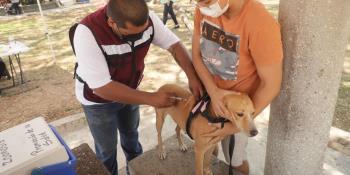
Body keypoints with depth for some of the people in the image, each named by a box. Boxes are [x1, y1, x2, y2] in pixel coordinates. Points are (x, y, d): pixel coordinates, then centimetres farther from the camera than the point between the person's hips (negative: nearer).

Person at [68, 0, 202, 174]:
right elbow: (102, 87, -36)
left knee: (131, 133, 25)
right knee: (107, 149, 12)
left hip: (129, 90, 5)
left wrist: (192, 77, -26)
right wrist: (151, 98, -33)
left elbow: (174, 44, -13)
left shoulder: (146, 19, -23)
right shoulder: (87, 33, -36)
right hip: (98, 99, -4)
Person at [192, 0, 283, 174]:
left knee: (234, 157, 13)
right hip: (211, 90, 5)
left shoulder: (260, 24, -34)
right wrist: (213, 91, -21)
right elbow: (196, 54, -6)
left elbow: (271, 84, -23)